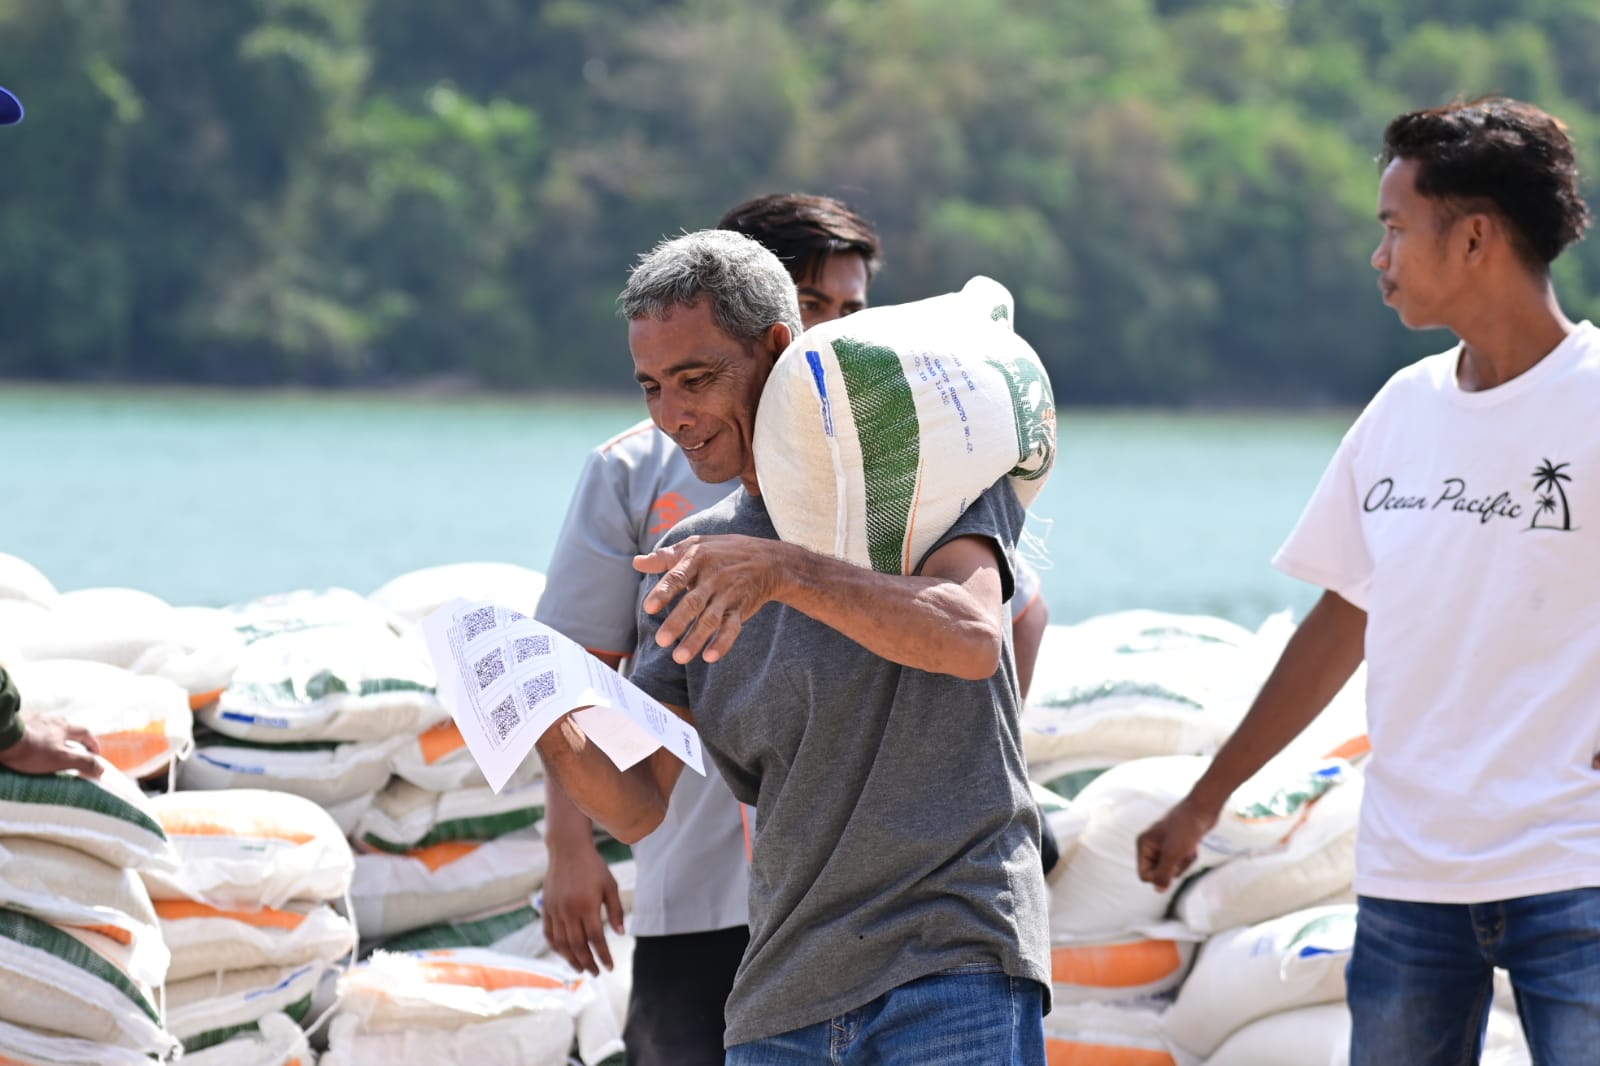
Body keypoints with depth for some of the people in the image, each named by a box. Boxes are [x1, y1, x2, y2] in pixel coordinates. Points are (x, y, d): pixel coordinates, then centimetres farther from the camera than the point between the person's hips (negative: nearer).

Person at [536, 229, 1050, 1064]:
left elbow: (972, 640, -19)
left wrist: (782, 571, -31)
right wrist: (551, 728, -12)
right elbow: (639, 805, 9)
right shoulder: (690, 563, 16)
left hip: (954, 969, -5)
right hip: (784, 997, 5)